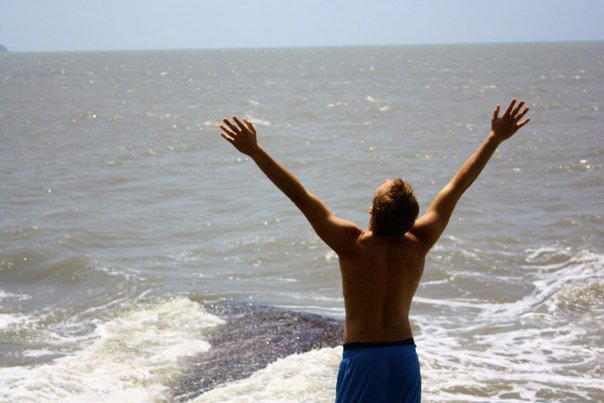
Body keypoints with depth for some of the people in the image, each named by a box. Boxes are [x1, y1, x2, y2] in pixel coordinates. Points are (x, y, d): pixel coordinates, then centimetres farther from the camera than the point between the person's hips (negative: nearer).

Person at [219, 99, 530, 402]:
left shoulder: (353, 245, -14)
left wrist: (254, 151, -13)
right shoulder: (418, 243, -4)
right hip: (405, 355, 4)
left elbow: (300, 195, -15)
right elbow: (457, 186, 3)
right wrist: (496, 137, 11)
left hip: (361, 357, -4)